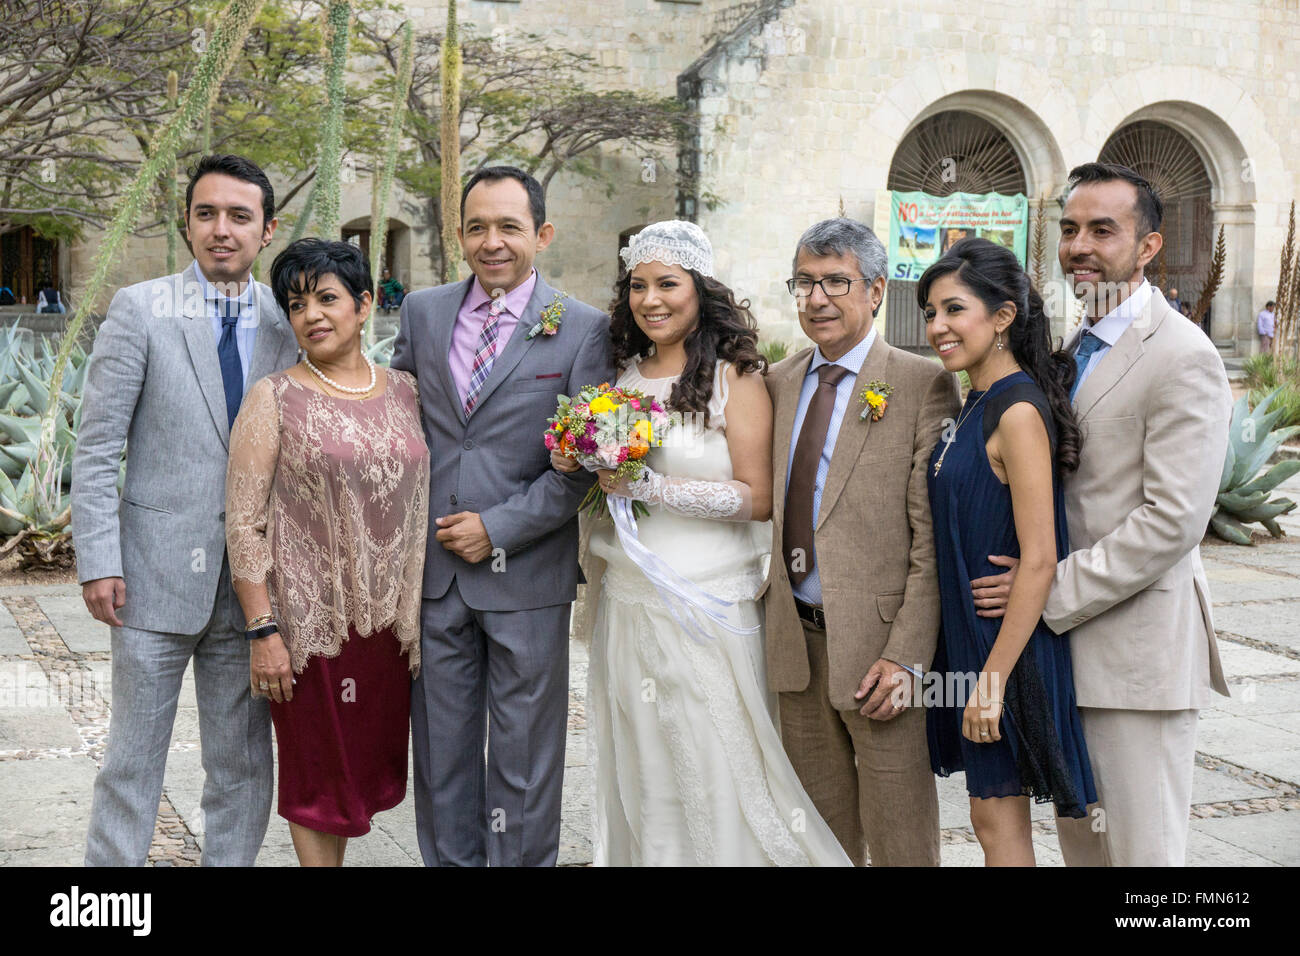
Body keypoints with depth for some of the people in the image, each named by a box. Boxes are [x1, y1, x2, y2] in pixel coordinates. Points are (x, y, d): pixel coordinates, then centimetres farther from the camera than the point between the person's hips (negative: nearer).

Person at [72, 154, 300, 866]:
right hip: (158, 569, -2)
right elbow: (97, 446, -4)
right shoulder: (139, 310, -3)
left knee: (243, 766, 11)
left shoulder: (289, 322, 6)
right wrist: (97, 560, -10)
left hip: (254, 580, 3)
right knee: (132, 761, 6)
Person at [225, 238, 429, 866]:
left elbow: (424, 505, 12)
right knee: (318, 773, 7)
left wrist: (427, 613, 8)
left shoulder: (406, 392, 7)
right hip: (310, 619, -4)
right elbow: (243, 524, -8)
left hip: (390, 620, 4)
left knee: (371, 763, 13)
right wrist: (262, 631, -14)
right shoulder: (275, 399, -5)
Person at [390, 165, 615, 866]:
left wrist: (500, 528, -12)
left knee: (524, 754, 7)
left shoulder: (583, 329, -4)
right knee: (439, 748, 13)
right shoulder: (421, 312, 8)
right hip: (432, 570, 3)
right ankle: (447, 860, 27)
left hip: (525, 574, -3)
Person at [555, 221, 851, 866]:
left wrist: (651, 486, -19)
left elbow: (757, 498, -13)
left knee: (713, 775, 0)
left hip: (705, 608, -5)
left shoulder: (735, 377, -7)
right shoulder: (623, 374, 10)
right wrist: (577, 467, -1)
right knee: (637, 775, 12)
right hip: (624, 603, 5)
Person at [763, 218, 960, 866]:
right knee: (820, 838, 14)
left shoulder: (923, 384, -6)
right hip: (797, 642, 5)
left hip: (879, 645, -5)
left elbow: (933, 538, -11)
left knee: (900, 844, 2)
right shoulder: (779, 384, 12)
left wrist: (906, 655, -17)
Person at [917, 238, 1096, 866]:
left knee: (998, 819, 1)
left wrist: (993, 676, -22)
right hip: (969, 632, 9)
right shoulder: (979, 405, 10)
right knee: (994, 817, 16)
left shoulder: (1018, 411, -19)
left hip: (1007, 642, -9)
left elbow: (1039, 559, -23)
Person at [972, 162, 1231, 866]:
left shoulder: (1183, 358, -14)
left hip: (1138, 648, -8)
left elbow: (1173, 520, -20)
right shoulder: (1074, 348, 14)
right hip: (1065, 640, 9)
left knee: (1143, 849, 0)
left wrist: (1052, 591, -18)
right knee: (1079, 836, 17)